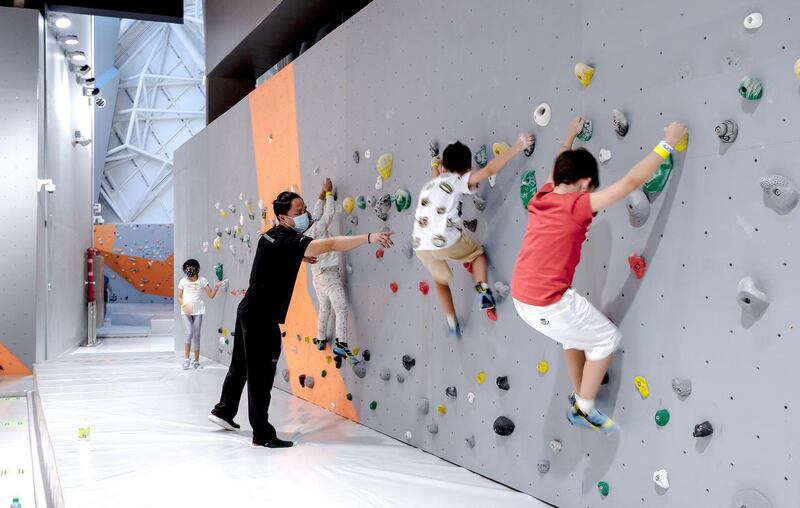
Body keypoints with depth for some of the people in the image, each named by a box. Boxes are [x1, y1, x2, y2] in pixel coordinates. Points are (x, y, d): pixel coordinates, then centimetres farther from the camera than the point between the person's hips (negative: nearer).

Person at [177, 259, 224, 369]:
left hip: (198, 311, 1)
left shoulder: (202, 280, 1)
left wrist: (216, 287, -18)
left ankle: (196, 361, 9)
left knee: (196, 335, 3)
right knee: (189, 332, -16)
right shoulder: (183, 281, 0)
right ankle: (186, 358, -8)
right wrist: (184, 306, -14)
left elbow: (211, 295, -1)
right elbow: (179, 297, 3)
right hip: (186, 312, -1)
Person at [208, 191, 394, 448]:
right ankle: (262, 435, 2)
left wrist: (301, 257, 17)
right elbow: (329, 244, -34)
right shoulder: (286, 241, -22)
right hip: (262, 317, -10)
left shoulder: (272, 235, 7)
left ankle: (223, 410, 38)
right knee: (261, 375, -4)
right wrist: (369, 238, -40)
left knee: (241, 365, 23)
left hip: (249, 310, 10)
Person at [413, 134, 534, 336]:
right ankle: (483, 291, 2)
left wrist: (435, 167, 69)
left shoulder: (429, 185, 25)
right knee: (478, 253, 25)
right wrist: (518, 147, -5)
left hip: (421, 247, 5)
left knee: (441, 280, 31)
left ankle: (452, 323, 31)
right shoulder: (458, 181, 7)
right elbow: (490, 169, -5)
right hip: (447, 241, -5)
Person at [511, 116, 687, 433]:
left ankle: (579, 396, 40)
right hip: (548, 304, -8)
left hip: (521, 298, 8)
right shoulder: (577, 206, -16)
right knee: (607, 338, 10)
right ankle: (584, 410, 16)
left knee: (577, 331, 31)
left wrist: (571, 135, 43)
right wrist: (667, 144, -11)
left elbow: (558, 169, 29)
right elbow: (632, 181, -18)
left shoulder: (541, 197, 5)